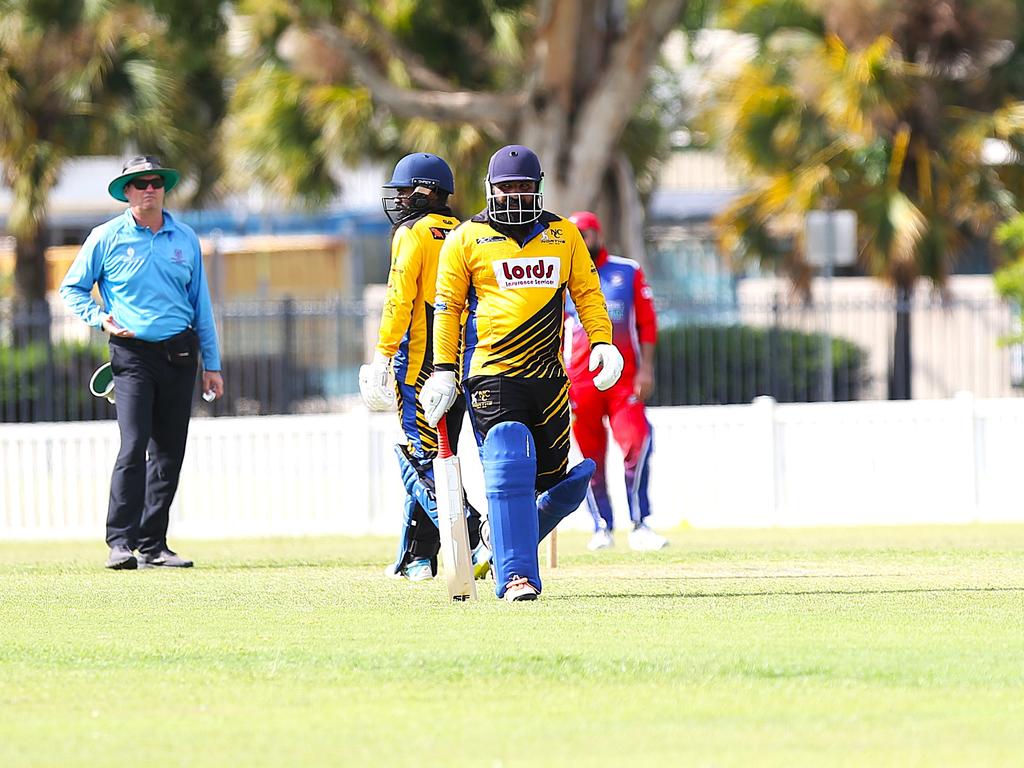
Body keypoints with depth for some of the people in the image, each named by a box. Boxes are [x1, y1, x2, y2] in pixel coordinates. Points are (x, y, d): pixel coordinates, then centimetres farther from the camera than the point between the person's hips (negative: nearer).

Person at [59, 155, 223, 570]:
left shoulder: (185, 239, 10)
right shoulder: (106, 238, 1)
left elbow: (201, 303, 14)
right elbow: (72, 289, 10)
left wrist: (212, 365, 12)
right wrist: (101, 318, -8)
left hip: (179, 354, 4)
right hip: (133, 354, -4)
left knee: (169, 453, 4)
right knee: (134, 446, -16)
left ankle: (153, 546, 10)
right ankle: (120, 543, -16)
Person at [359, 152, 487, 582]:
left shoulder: (413, 234, -6)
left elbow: (400, 299, -14)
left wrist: (383, 356, -13)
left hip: (420, 359, -8)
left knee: (422, 461, -9)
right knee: (426, 455, 16)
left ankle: (471, 544, -24)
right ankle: (417, 557, 18)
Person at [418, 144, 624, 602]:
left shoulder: (562, 235, 12)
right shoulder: (467, 239, 4)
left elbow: (587, 291, 16)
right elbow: (447, 306, 6)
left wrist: (602, 341, 1)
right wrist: (444, 369, -1)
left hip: (548, 376, 4)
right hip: (491, 376, -4)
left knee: (552, 479, 5)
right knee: (509, 470, -16)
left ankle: (508, 541, 30)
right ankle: (515, 574, -14)